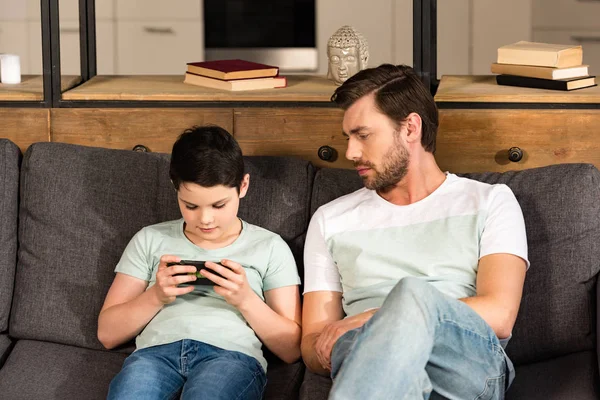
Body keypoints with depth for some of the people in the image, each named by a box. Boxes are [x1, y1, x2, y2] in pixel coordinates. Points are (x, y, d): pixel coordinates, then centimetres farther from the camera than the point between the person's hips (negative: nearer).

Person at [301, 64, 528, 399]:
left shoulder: (490, 202, 17)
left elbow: (499, 315, 1)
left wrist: (376, 319, -7)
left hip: (471, 362, 0)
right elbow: (313, 345, 17)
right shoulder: (331, 220, 26)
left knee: (412, 292, -39)